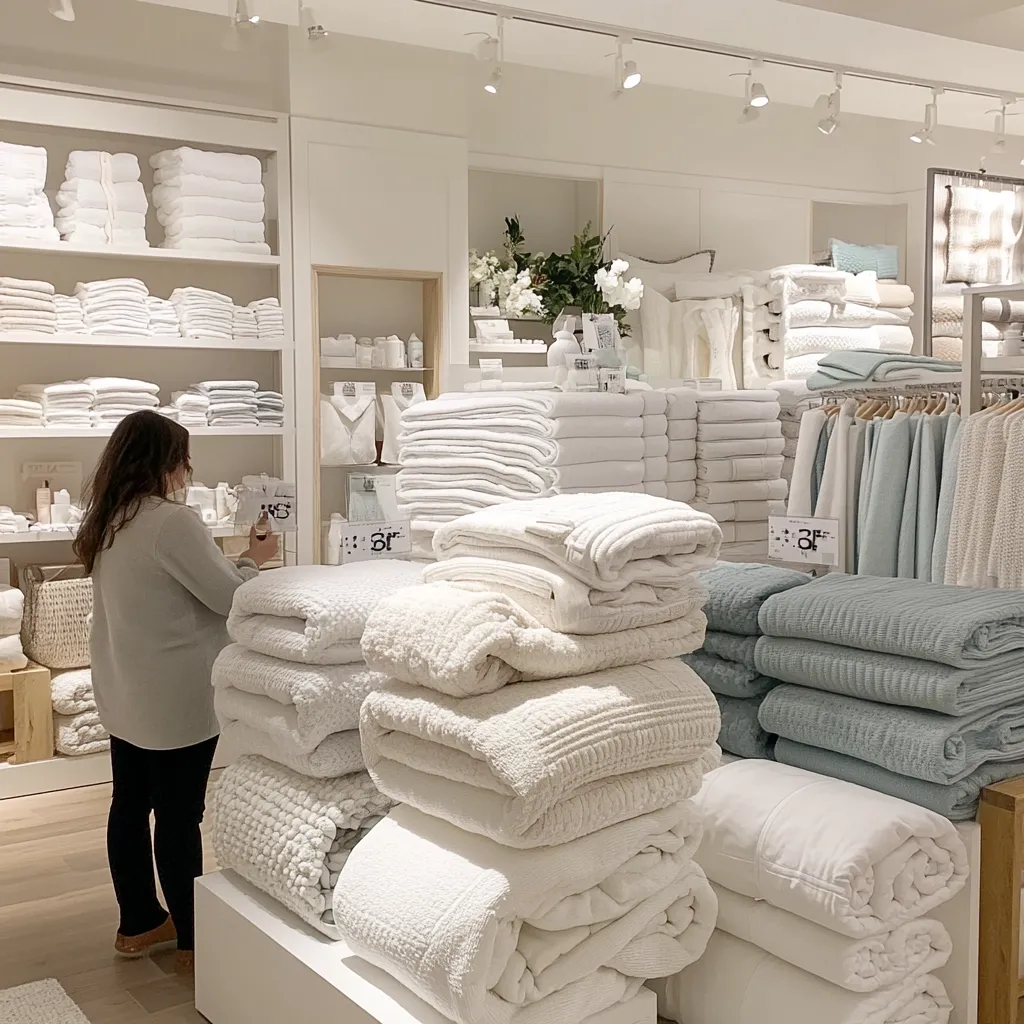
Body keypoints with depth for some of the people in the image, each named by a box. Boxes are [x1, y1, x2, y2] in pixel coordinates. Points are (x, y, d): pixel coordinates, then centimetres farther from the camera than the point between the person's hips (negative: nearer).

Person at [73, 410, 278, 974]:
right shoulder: (172, 522, -22)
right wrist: (254, 559, 1)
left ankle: (138, 923, 30)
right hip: (175, 698, -9)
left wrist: (233, 560, 13)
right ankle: (193, 940, 14)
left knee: (130, 803, 16)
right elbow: (230, 598, -17)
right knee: (178, 815, 1)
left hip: (123, 693, 9)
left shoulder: (106, 521, 6)